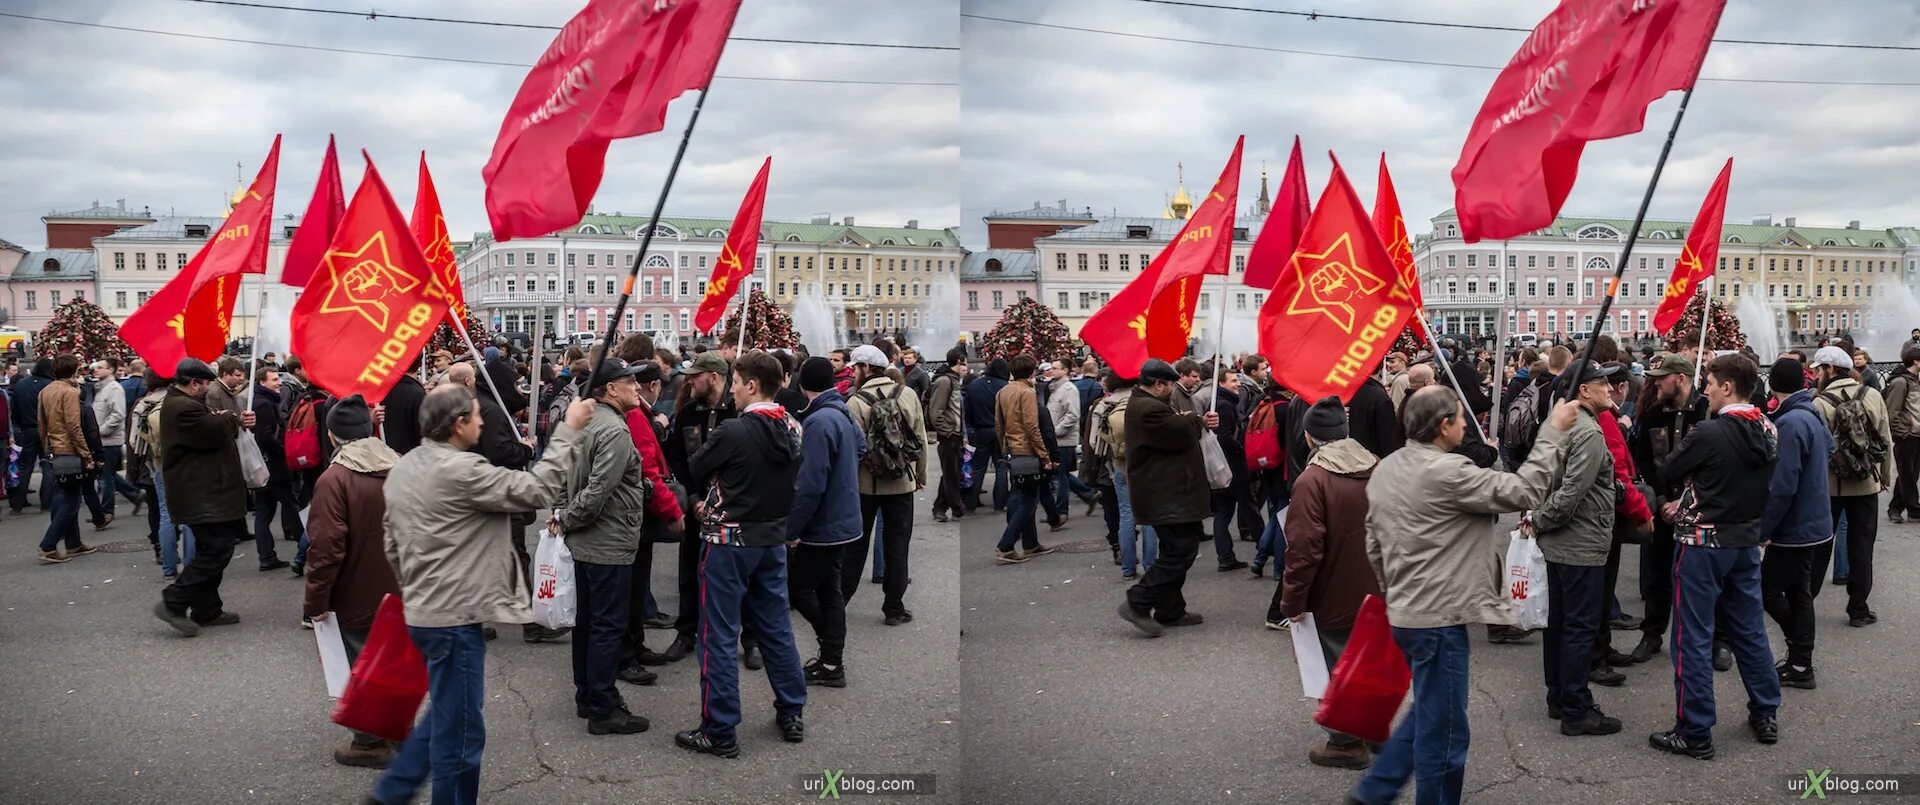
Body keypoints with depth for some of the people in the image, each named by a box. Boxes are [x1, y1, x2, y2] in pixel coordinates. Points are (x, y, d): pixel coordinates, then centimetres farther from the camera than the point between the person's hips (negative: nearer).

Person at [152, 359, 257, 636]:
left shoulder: (183, 403, 15)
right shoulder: (183, 408, -21)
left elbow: (213, 425, 19)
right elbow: (217, 432, -23)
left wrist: (233, 419, -1)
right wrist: (233, 418, -2)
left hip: (204, 493, 12)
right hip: (203, 496, -12)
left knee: (212, 550, 16)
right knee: (216, 550, -11)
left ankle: (206, 610, 21)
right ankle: (173, 603, -7)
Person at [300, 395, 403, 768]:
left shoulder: (335, 478, -19)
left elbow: (326, 548, -20)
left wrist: (316, 601, -11)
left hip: (358, 595, -6)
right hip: (398, 590, 6)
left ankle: (372, 741, 17)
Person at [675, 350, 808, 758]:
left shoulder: (733, 432, -19)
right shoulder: (793, 430, 1)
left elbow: (693, 472, -6)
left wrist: (709, 500, 15)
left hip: (728, 542, -7)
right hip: (773, 537, 7)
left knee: (719, 635, 1)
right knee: (776, 627, 16)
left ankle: (720, 731, 5)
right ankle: (792, 714, 24)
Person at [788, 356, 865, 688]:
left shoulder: (819, 423, -23)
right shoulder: (845, 415, 5)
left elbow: (810, 485, -27)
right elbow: (861, 446, 23)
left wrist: (792, 529, -20)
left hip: (823, 527, -9)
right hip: (843, 521, 9)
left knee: (797, 587, 3)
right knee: (828, 590, 15)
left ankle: (832, 663, 12)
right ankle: (832, 661, 20)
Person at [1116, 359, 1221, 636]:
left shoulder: (1146, 404, 15)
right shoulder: (1149, 409, -22)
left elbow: (1178, 429, 19)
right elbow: (1183, 434, -23)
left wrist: (1199, 422, 1)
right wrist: (1196, 420, -1)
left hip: (1167, 494, 12)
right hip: (1168, 497, -12)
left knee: (1177, 551, 16)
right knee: (1181, 551, -10)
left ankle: (1170, 610, 22)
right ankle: (1137, 604, -7)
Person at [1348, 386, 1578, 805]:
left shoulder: (1385, 469, 6)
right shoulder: (1446, 472, -21)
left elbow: (1374, 545, 14)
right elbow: (1524, 491, -18)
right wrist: (1554, 430, -11)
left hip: (1405, 612, 10)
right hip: (1438, 618, -9)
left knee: (1429, 714, 24)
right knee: (1442, 730, 4)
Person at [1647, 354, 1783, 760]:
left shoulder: (1709, 433, -21)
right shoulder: (1768, 432, 3)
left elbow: (1668, 472, -8)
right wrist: (1689, 502, 11)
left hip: (1703, 543, -7)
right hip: (1746, 540, 7)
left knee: (1692, 638, 0)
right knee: (1750, 630, 19)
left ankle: (1695, 732, 4)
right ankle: (1766, 715, 29)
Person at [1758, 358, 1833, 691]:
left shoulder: (1789, 423, -23)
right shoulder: (1814, 415, 5)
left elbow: (1782, 486, -26)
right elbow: (1829, 449, 22)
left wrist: (1764, 529, -19)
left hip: (1794, 529, -9)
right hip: (1816, 524, 9)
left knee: (1768, 590, 1)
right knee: (1798, 594, 15)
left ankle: (1800, 666, 10)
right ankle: (1800, 663, 22)